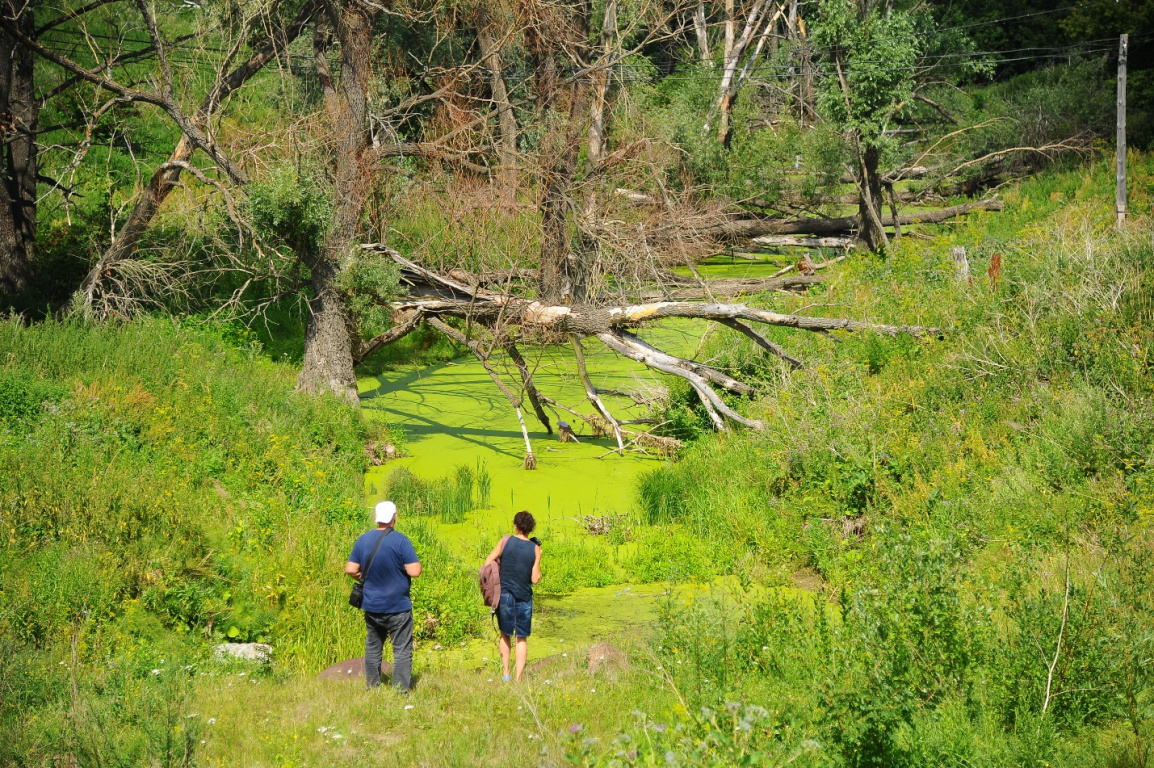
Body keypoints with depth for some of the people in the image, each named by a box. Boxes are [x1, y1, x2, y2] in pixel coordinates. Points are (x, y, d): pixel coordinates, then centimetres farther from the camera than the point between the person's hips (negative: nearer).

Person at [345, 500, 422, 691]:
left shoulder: (363, 540, 0)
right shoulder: (400, 541, -15)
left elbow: (350, 569, 0)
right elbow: (415, 571, -19)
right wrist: (414, 563, 3)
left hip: (371, 606, 5)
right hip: (398, 607, -5)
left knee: (372, 647, 17)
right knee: (402, 650, 2)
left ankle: (372, 688, 22)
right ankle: (401, 690, -1)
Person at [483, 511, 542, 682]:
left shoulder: (506, 541, -5)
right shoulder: (535, 549, -4)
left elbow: (487, 564, -6)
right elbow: (535, 579, -4)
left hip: (504, 594, 0)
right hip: (524, 597, 0)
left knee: (505, 635, 17)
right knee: (522, 639, 8)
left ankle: (505, 673, 13)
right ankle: (519, 677, 3)